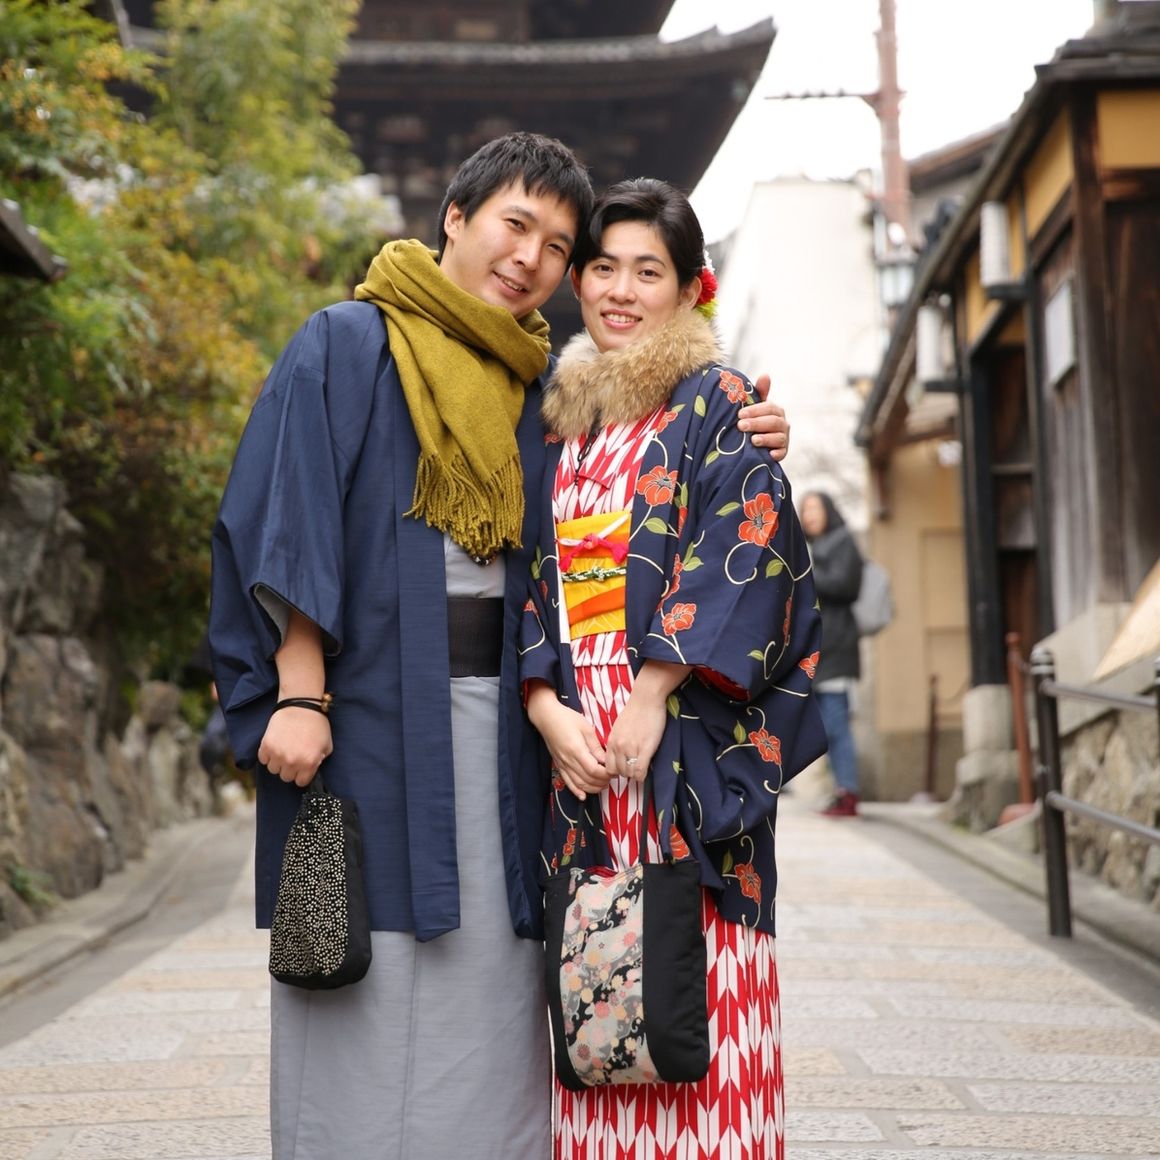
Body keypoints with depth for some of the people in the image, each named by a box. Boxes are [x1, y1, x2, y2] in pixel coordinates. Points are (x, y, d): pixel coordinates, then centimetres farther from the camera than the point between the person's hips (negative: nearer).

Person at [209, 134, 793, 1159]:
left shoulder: (545, 386, 16)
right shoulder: (346, 348, 2)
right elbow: (287, 524, -6)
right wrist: (299, 691, -16)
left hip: (500, 720, 5)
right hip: (373, 707, -5)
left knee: (487, 996, 5)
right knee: (372, 1000, -3)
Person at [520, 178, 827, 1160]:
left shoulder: (717, 403, 3)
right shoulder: (563, 422, 18)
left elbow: (746, 558, -9)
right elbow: (531, 577, 12)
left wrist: (652, 694, -16)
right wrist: (548, 710, -5)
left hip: (686, 745, -5)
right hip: (579, 748, 5)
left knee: (698, 993, -7)